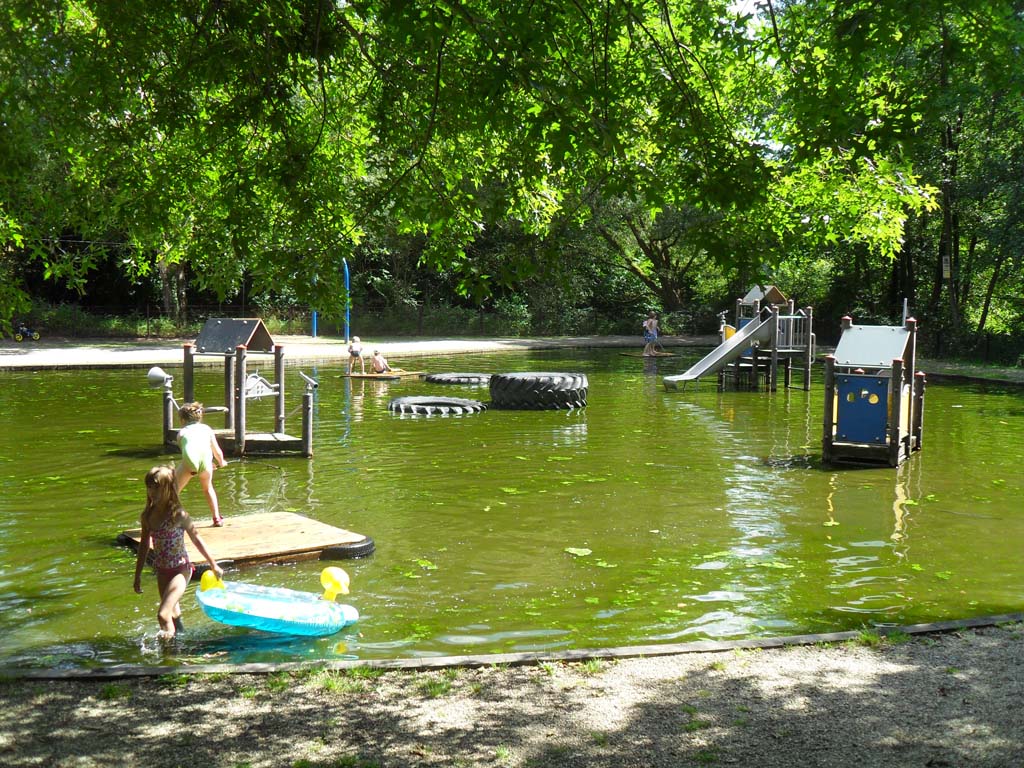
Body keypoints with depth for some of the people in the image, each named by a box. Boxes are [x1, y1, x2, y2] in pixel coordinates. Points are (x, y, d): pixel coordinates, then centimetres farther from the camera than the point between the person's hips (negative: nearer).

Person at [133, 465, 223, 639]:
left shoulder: (178, 515, -17)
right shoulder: (148, 515, -1)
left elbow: (197, 540, -5)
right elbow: (145, 544, 12)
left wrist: (214, 565, 2)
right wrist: (138, 575, 15)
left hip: (180, 570, -6)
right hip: (162, 571, 6)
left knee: (163, 614, -18)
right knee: (174, 615, 19)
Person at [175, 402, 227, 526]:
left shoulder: (182, 431, 31)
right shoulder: (206, 429, 33)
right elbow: (218, 452, 33)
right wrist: (221, 462, 57)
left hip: (189, 459, -2)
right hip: (205, 458, 2)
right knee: (208, 488, 29)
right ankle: (217, 519, 30)